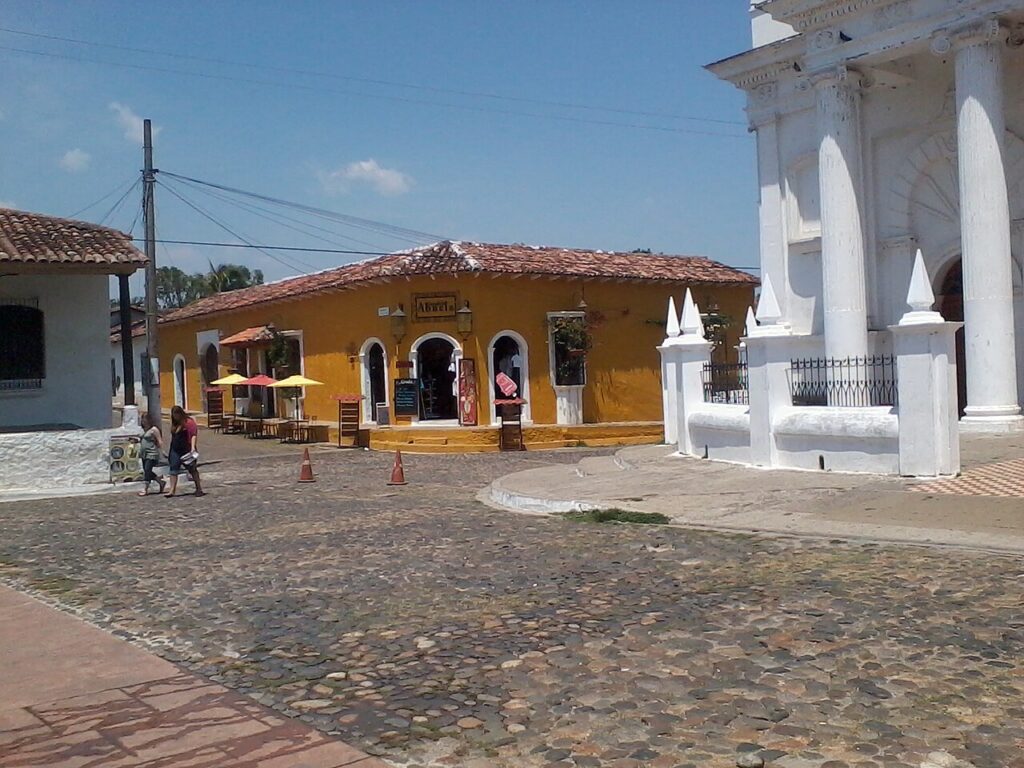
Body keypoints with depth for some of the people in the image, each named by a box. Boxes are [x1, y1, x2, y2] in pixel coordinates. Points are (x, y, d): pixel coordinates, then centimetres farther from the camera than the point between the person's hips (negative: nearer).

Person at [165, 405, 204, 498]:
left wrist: (193, 447, -29)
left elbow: (194, 435, -18)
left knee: (192, 469, 3)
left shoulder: (189, 422, -10)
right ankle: (172, 490, -1)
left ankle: (199, 489, 13)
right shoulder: (174, 424, 14)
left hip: (186, 451, -7)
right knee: (173, 470, 0)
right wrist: (170, 451, 21)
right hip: (175, 450, 7)